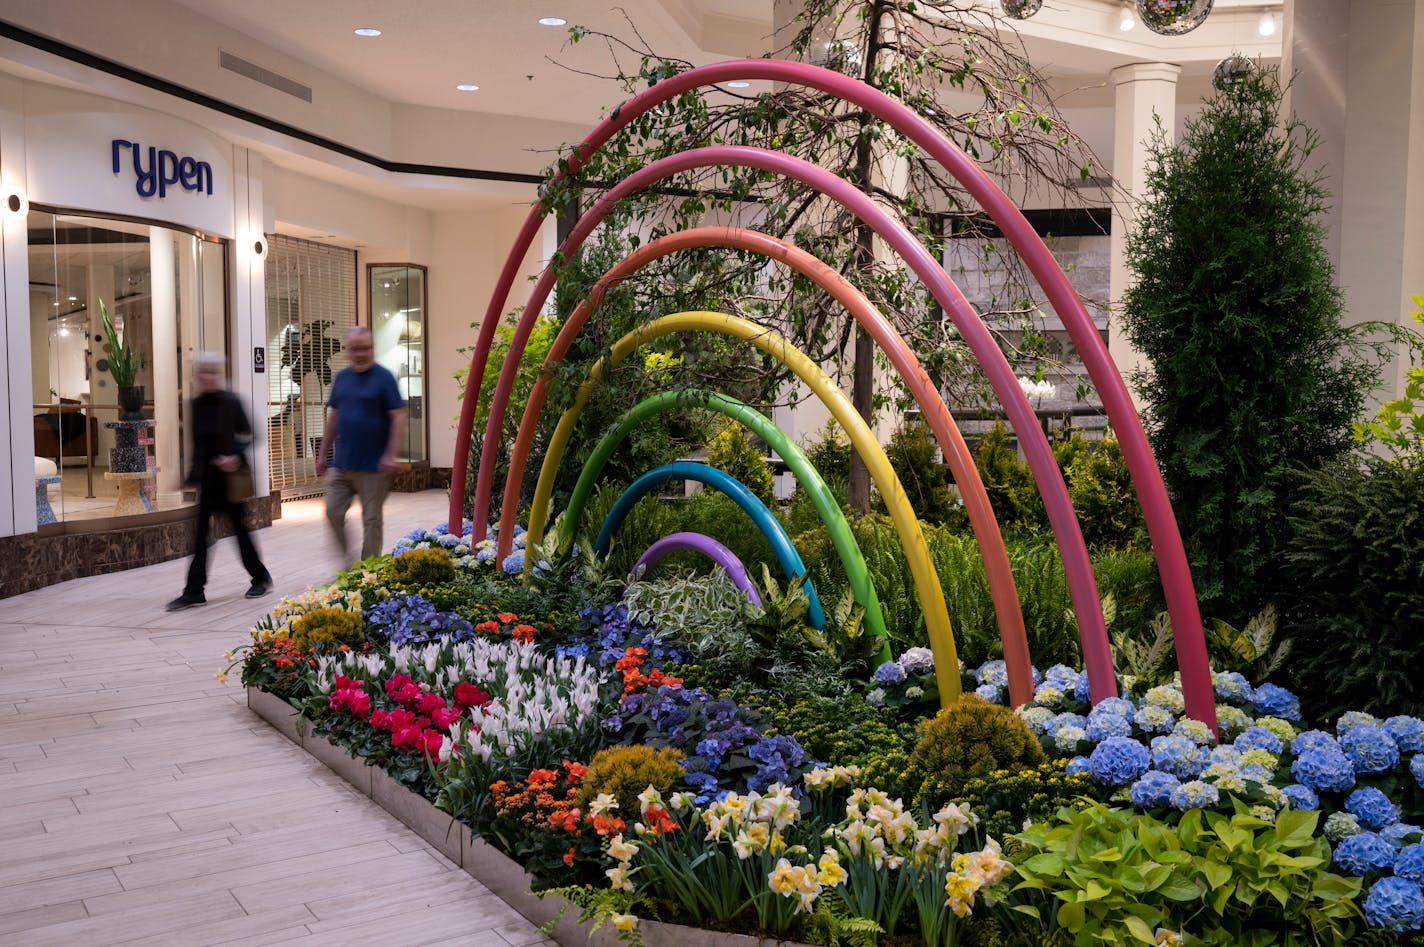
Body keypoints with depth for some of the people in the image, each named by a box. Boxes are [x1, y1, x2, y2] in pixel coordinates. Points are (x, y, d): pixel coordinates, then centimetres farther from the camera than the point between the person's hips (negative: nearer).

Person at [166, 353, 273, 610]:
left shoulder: (230, 402, -9)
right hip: (209, 478, 5)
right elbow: (198, 443, 12)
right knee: (201, 531, 2)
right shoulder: (196, 405, 5)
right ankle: (194, 590, 4)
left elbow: (247, 436, -9)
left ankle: (261, 577, 24)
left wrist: (235, 457, -24)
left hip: (230, 476, -5)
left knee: (238, 526, 6)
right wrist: (194, 475, 11)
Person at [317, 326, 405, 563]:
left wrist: (391, 454, -18)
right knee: (333, 512, 1)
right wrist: (323, 454, 15)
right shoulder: (341, 377, 10)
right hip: (341, 463, 5)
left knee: (371, 520, 3)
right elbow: (333, 418, 16)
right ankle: (347, 560, 18)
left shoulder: (383, 378, -6)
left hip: (373, 466, -5)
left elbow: (399, 417, -11)